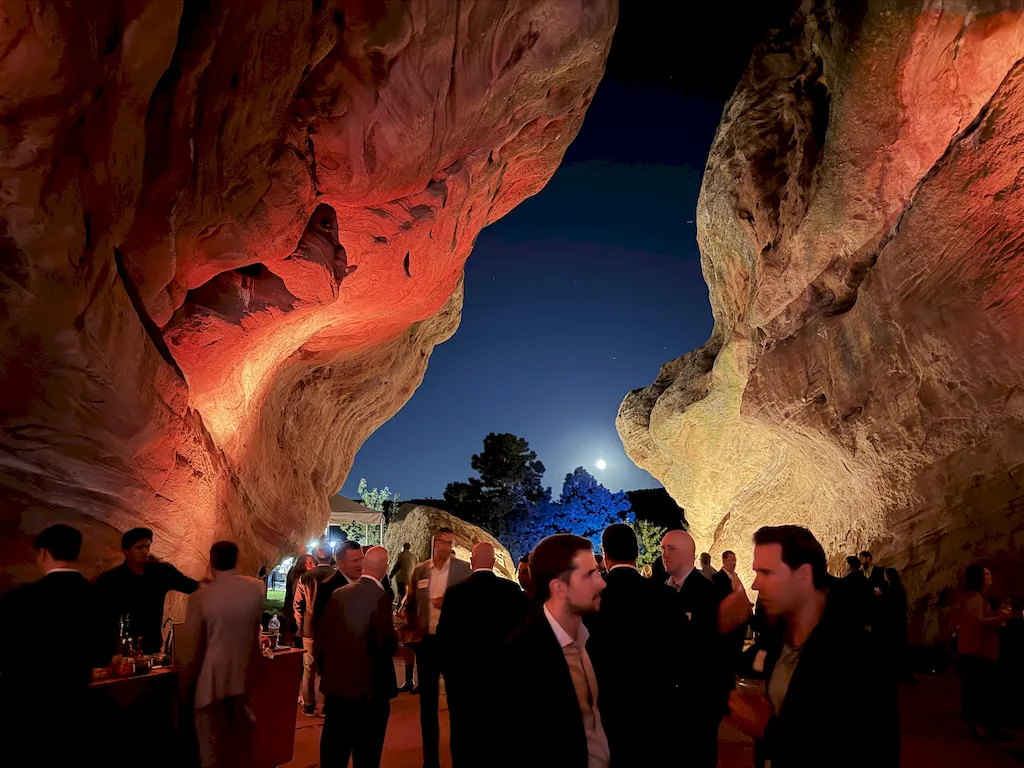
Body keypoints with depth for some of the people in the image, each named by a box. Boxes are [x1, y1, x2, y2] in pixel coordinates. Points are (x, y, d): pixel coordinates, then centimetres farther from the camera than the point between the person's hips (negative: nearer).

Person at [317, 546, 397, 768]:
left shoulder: (338, 594, 2)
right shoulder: (380, 597, -17)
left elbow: (322, 635, 6)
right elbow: (388, 645, -21)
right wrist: (395, 640, 1)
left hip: (335, 683, 6)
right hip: (370, 685, -6)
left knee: (334, 750, 17)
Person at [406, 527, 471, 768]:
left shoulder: (464, 568, -4)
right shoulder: (419, 570, 5)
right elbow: (411, 604, 12)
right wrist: (414, 626, -3)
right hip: (426, 640, 3)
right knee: (427, 700, 11)